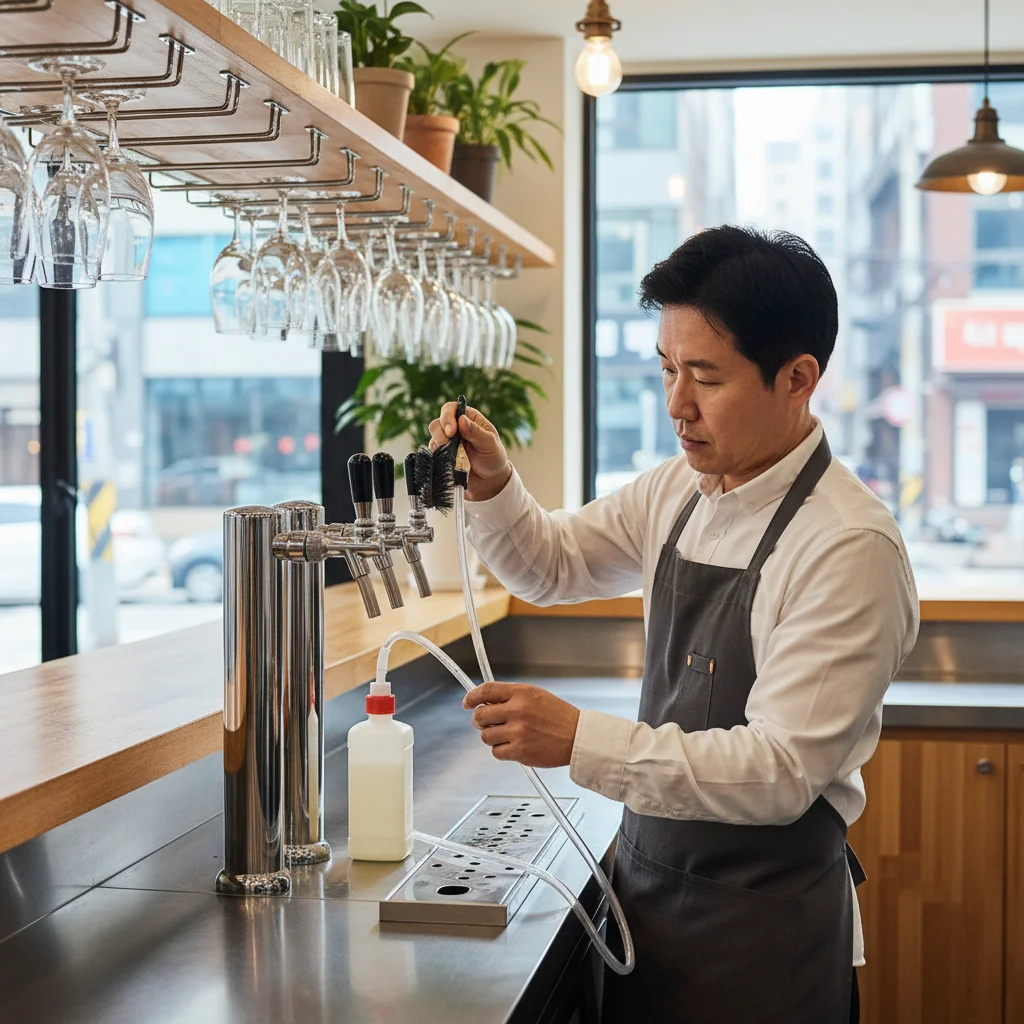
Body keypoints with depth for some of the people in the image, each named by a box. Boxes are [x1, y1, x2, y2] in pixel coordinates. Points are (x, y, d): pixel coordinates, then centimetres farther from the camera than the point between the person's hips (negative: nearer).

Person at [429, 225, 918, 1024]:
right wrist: (491, 484, -4)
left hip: (762, 928, -6)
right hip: (649, 885, 6)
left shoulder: (850, 545, -22)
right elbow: (552, 565, 16)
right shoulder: (679, 493, 1)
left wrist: (580, 740, -30)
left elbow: (782, 771, -26)